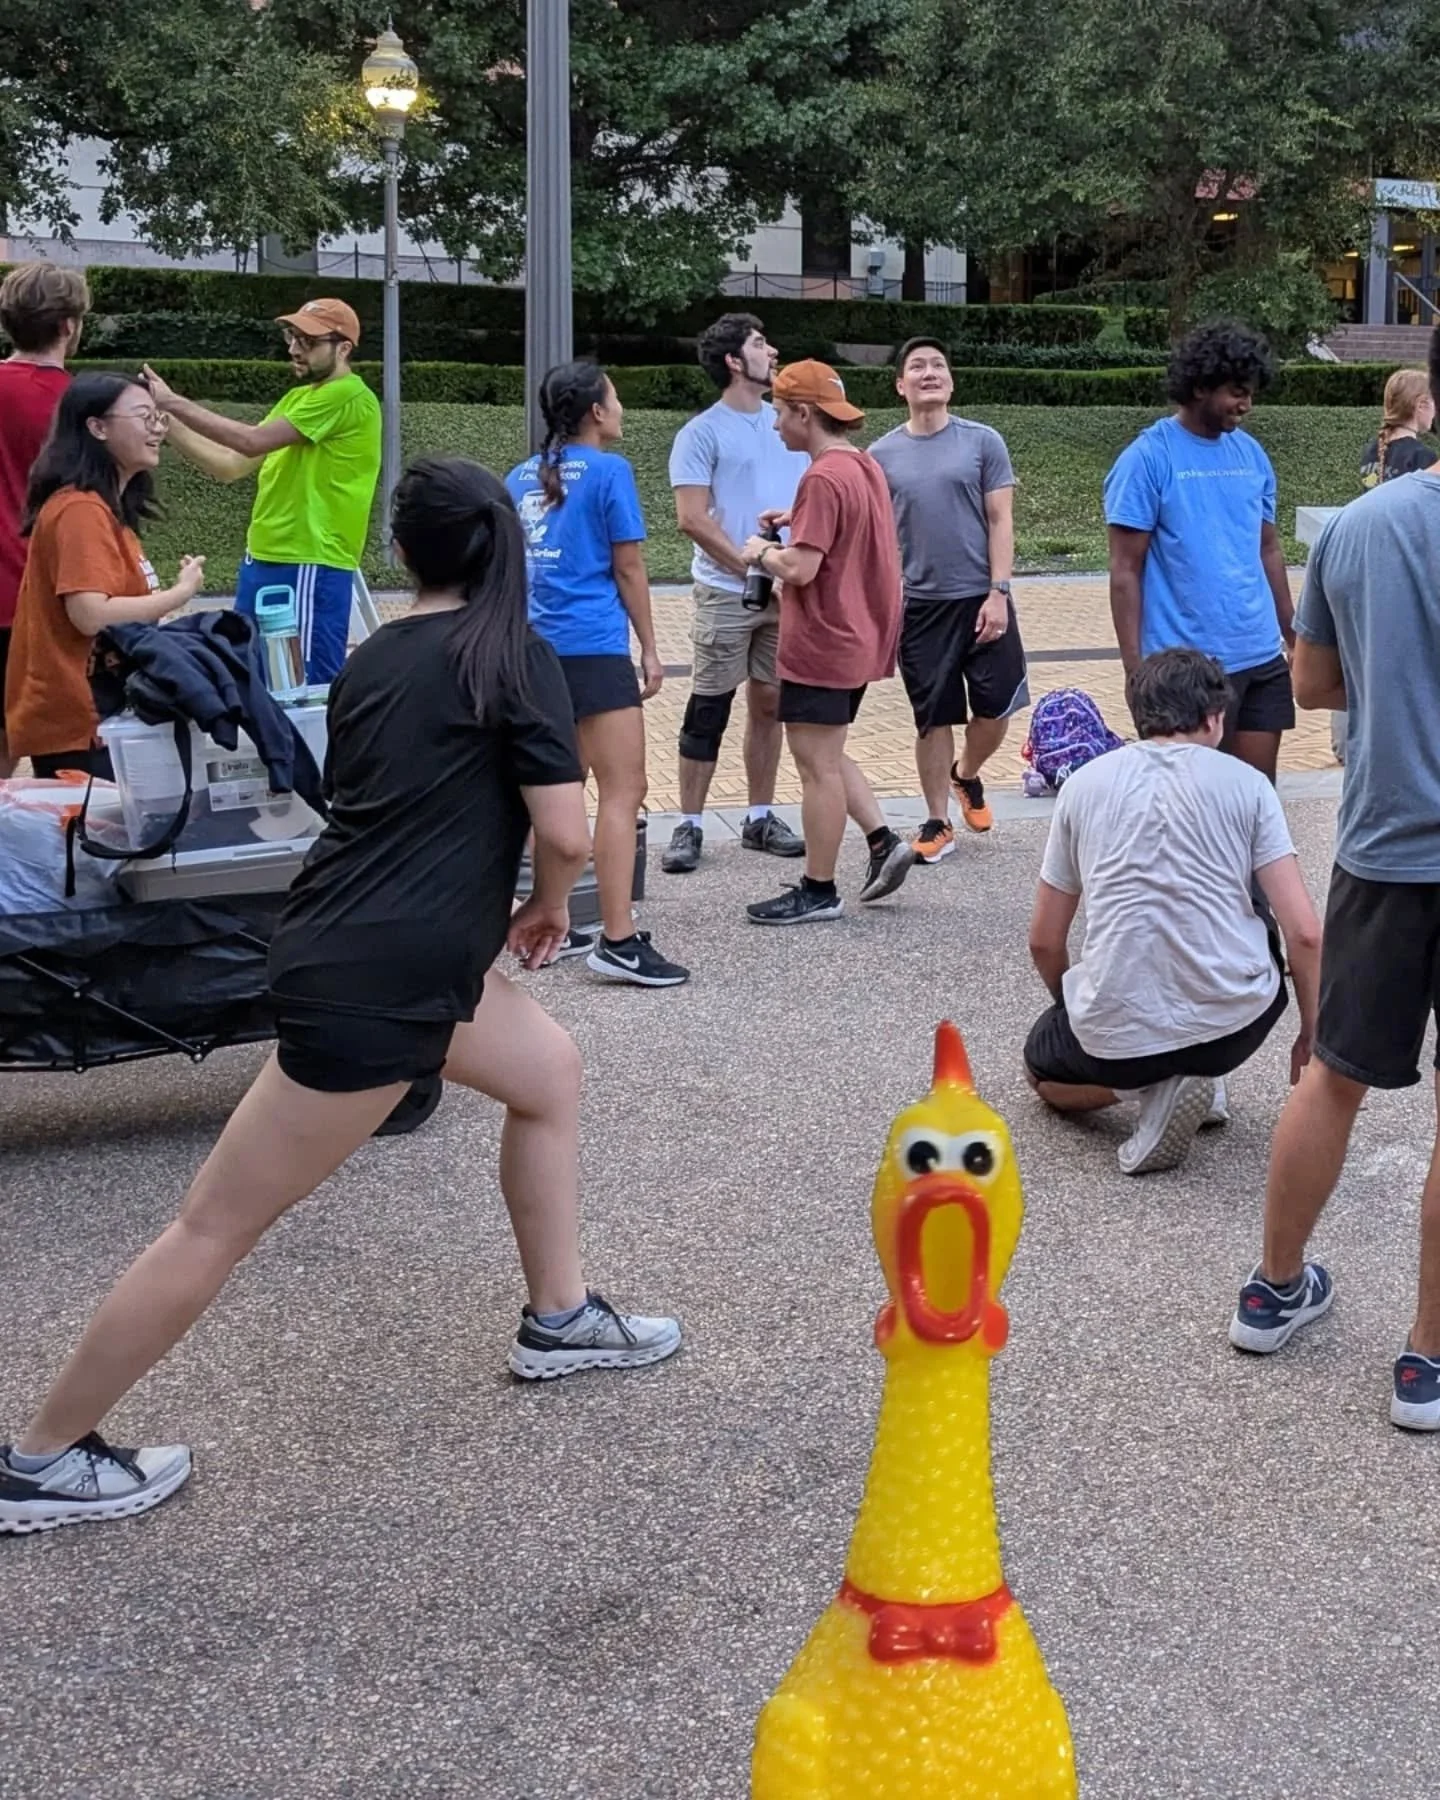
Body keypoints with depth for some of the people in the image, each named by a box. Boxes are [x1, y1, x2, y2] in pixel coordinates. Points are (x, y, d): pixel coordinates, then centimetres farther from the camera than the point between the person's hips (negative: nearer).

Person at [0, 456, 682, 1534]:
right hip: (373, 980, -8)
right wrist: (548, 910, 8)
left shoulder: (374, 660, 13)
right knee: (220, 1225, -1)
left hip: (379, 950, 8)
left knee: (552, 1074, 25)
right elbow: (566, 834, -12)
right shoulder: (515, 656, -7)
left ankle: (560, 1320, 35)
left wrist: (489, 912, 29)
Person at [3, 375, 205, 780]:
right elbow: (91, 616, -24)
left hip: (99, 714, 10)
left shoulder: (105, 508, 15)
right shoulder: (80, 510, -16)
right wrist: (180, 593, -14)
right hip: (79, 724, -10)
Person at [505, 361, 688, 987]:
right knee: (622, 791, -8)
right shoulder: (608, 471, -5)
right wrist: (650, 650, 3)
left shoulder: (521, 478, 13)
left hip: (537, 648, 8)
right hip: (594, 648, -8)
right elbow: (628, 568, -4)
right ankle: (618, 941, -14)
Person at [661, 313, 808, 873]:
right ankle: (688, 827, 5)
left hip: (788, 591, 5)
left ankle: (760, 818, 19)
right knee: (709, 709, -1)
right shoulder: (702, 433, -4)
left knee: (770, 702, 9)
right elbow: (692, 517, -10)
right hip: (726, 591, -5)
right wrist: (753, 568, -13)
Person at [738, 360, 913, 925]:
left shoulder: (823, 479, -20)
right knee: (825, 756, 21)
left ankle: (818, 892, 8)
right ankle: (882, 841, 15)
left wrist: (762, 551, -6)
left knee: (818, 766, 0)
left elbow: (800, 569, -25)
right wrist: (798, 521, 12)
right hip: (859, 639, 10)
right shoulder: (865, 466, 10)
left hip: (821, 646, -10)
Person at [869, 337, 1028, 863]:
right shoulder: (882, 455, 5)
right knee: (934, 718, 5)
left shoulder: (982, 442, 0)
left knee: (995, 709, 2)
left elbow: (1000, 522, -2)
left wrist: (997, 593, -9)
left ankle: (966, 776, 32)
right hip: (920, 603, 1)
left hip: (981, 599, -1)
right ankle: (938, 823, 17)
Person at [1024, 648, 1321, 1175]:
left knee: (1042, 1068, 34)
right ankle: (1203, 1072, 14)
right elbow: (1304, 934, -3)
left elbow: (1044, 941, 14)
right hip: (1235, 1021, 0)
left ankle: (1146, 1079, 4)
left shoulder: (1084, 783, 9)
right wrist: (1312, 1035, 12)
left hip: (1116, 1030, 0)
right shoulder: (1245, 783, 3)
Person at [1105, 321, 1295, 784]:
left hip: (1262, 658, 6)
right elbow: (1126, 571, -10)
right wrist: (1135, 668, -14)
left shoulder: (1251, 454, 10)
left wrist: (1293, 635, 16)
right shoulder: (1148, 458, -8)